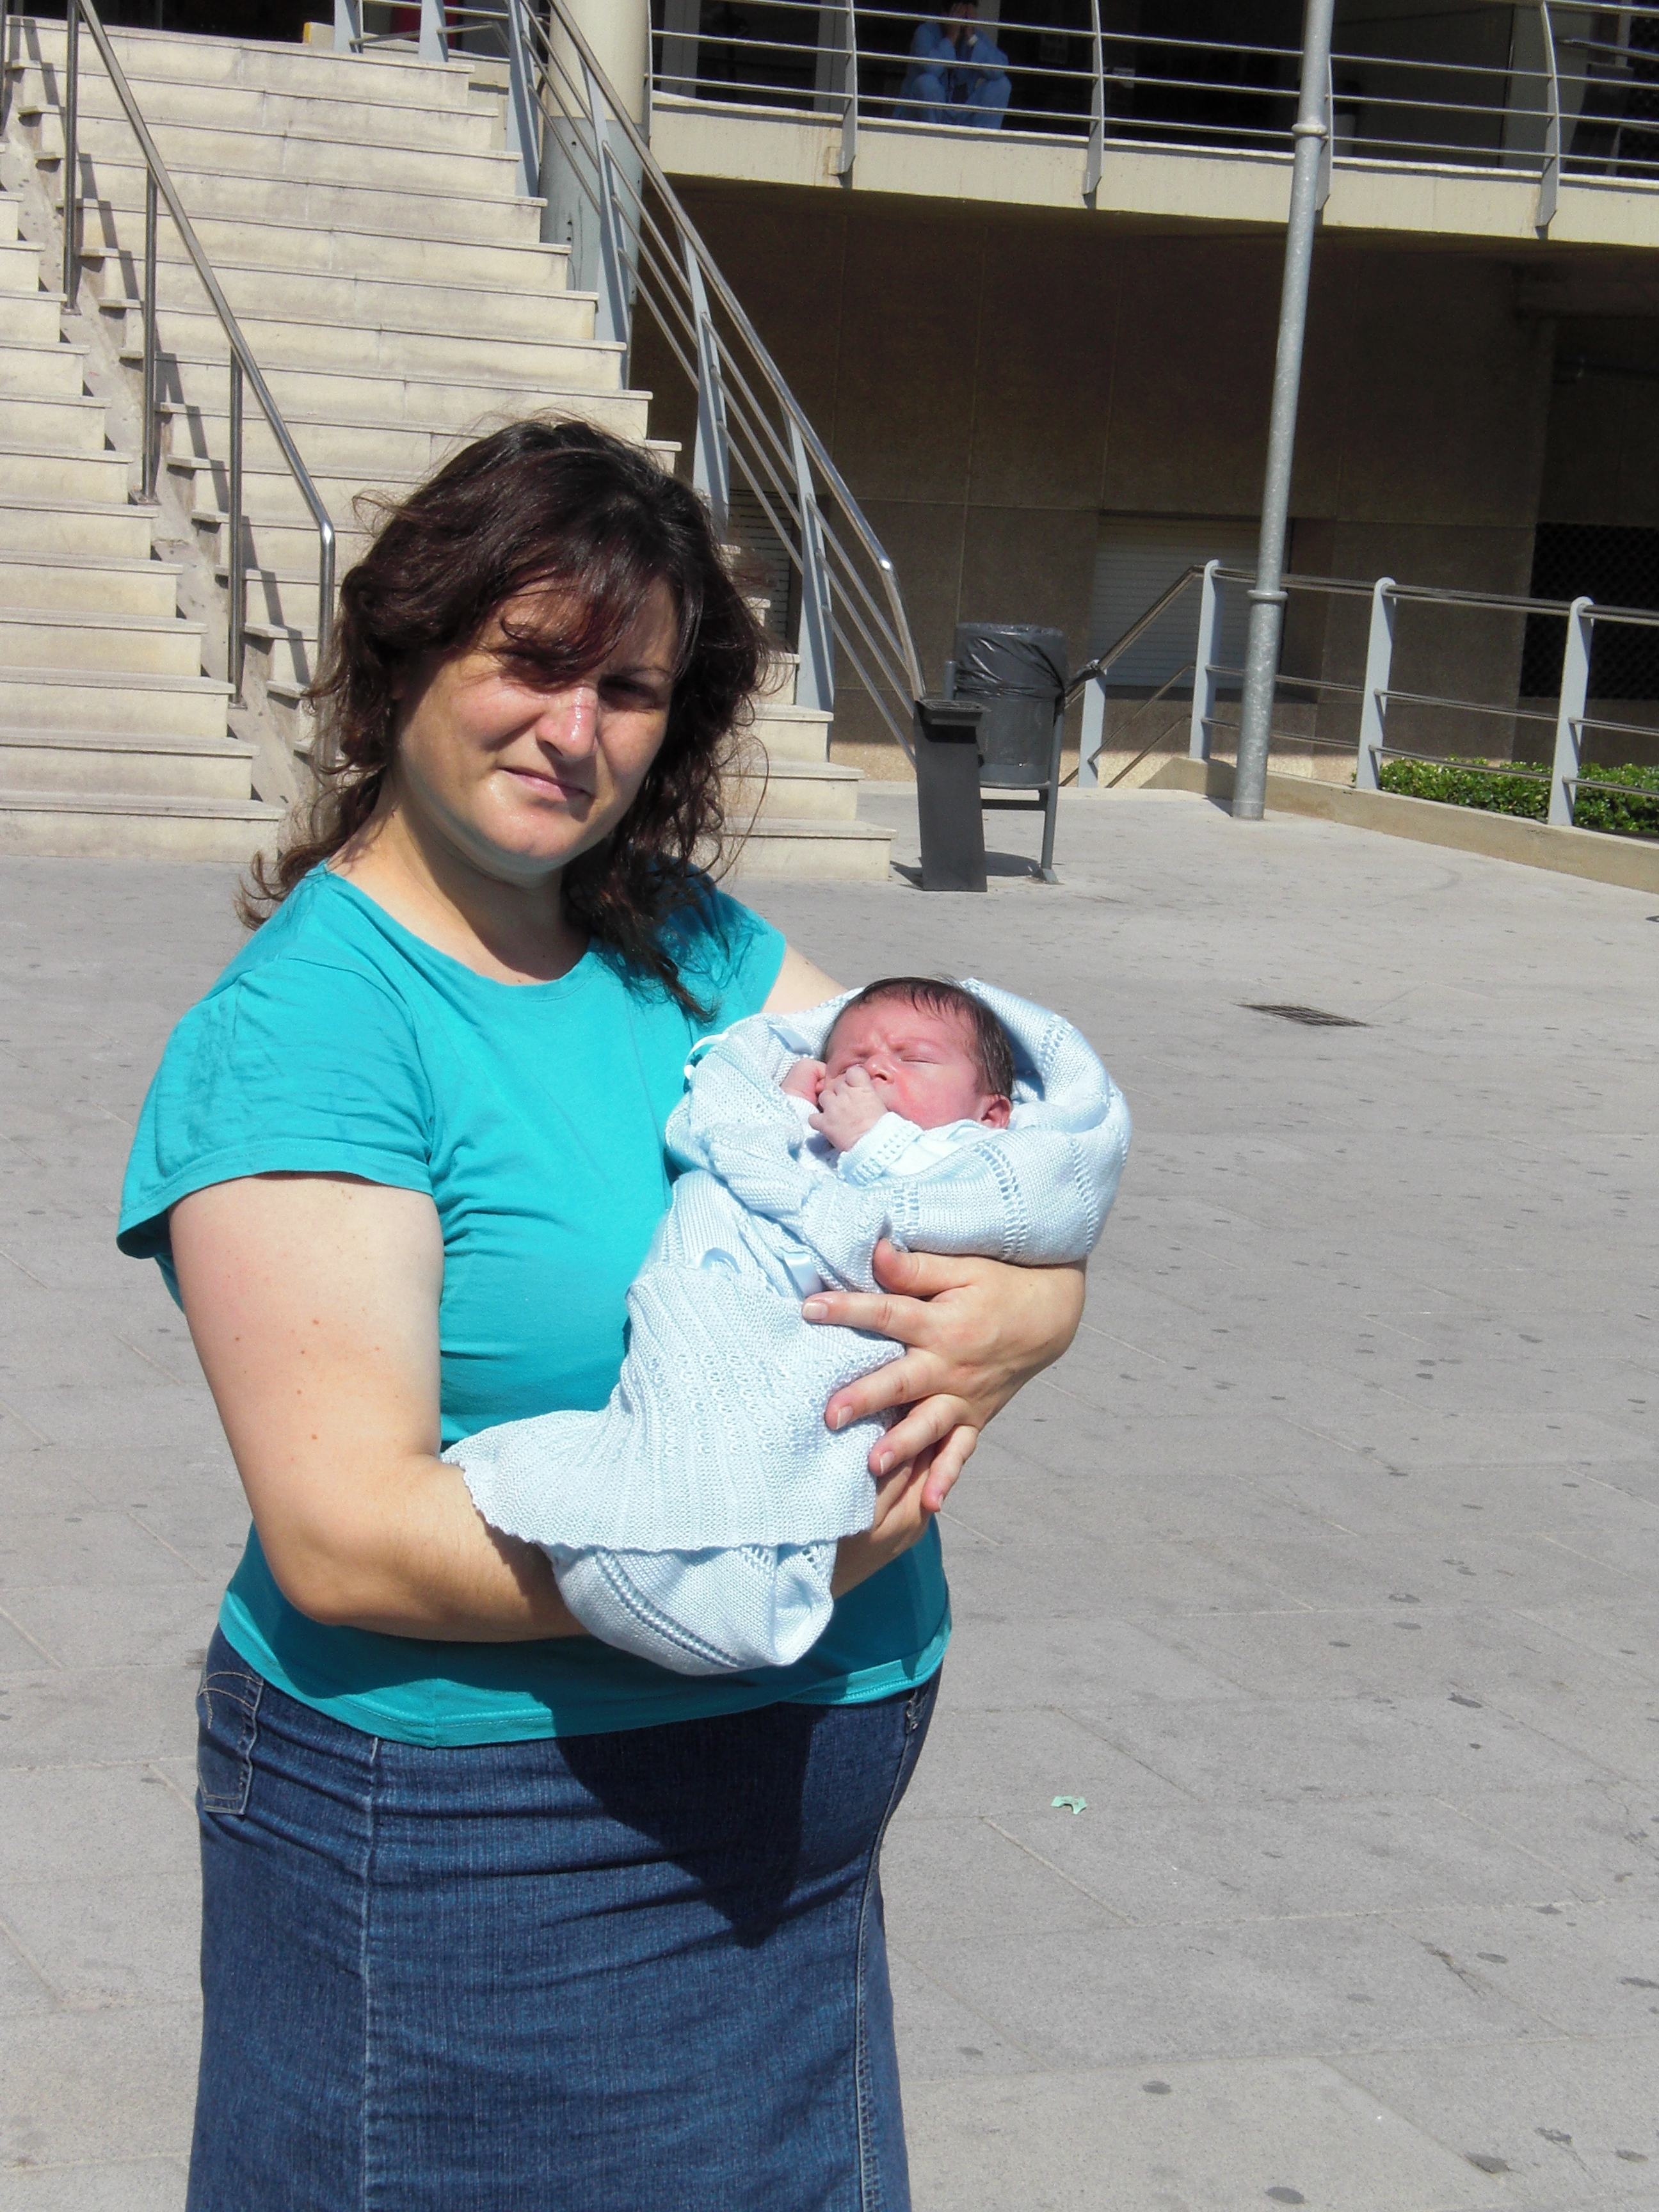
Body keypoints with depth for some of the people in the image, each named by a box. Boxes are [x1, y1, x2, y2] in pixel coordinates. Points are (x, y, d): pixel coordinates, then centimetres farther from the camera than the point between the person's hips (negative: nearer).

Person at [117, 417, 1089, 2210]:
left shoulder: (683, 941, 4)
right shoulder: (298, 1027, -16)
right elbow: (345, 1537, -22)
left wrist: (1011, 1322, -18)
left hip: (777, 1822, 7)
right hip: (469, 1842, -7)